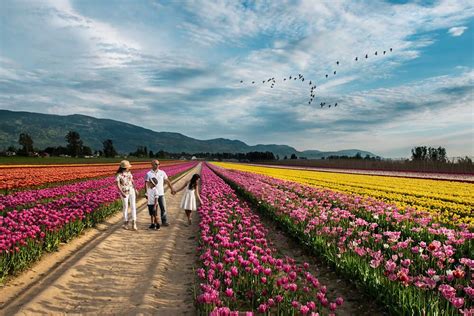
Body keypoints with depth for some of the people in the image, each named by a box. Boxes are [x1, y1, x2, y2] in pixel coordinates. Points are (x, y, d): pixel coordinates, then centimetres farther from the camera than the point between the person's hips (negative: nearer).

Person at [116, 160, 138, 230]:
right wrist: (122, 193, -31)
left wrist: (135, 190, 10)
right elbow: (118, 185, -20)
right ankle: (126, 223, 22)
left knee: (133, 206, -3)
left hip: (131, 191, 4)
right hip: (124, 192, -4)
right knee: (125, 207, 6)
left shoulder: (129, 172, 2)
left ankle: (134, 223, -3)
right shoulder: (118, 175, -14)